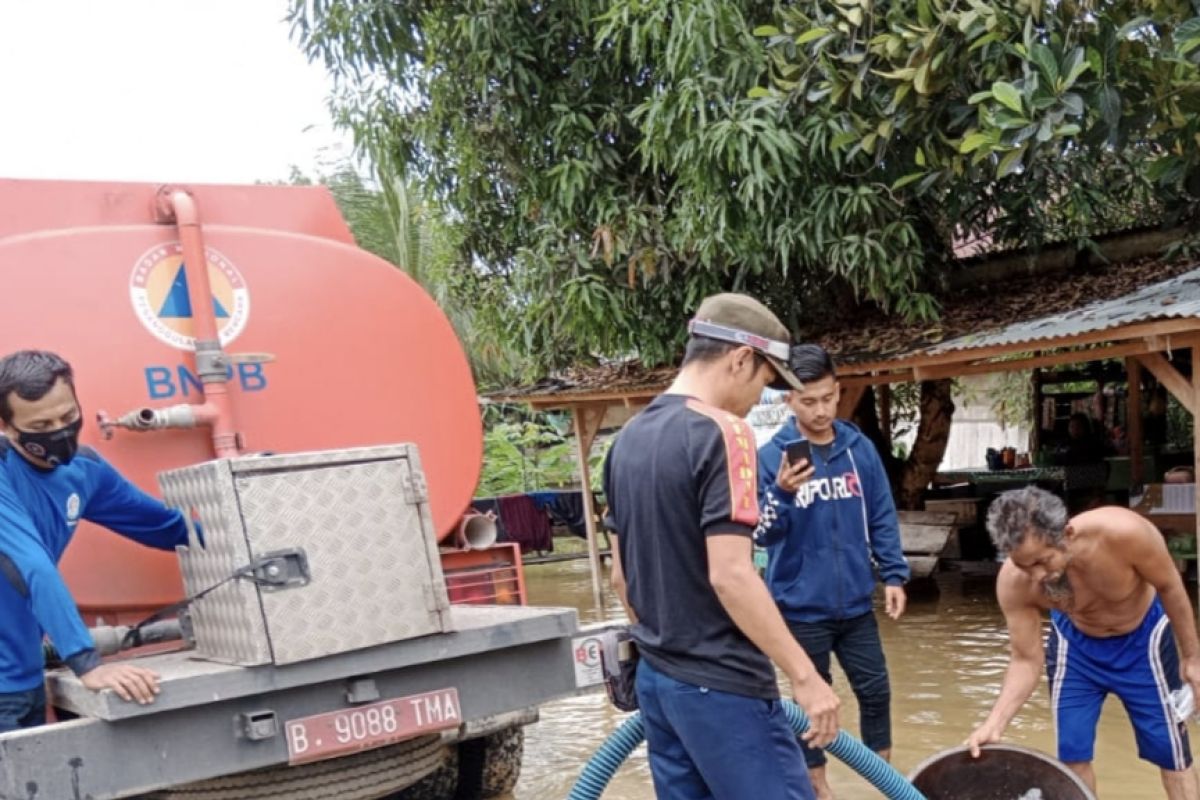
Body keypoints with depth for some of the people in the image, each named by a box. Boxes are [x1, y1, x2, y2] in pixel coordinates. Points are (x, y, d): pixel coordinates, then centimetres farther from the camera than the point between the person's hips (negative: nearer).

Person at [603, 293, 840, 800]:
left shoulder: (628, 440, 10)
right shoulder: (722, 433, -16)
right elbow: (729, 575, -23)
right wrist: (805, 676, -18)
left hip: (655, 678, 9)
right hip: (721, 684, -8)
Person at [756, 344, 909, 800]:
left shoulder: (860, 448, 0)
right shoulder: (771, 455, -11)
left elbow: (882, 518, 8)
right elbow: (763, 534, -13)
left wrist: (894, 574, 1)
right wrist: (782, 494, -30)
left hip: (855, 602, 3)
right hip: (802, 607, -3)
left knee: (875, 690, 11)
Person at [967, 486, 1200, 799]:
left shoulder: (1123, 532, -41)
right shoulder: (1013, 583, -33)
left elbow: (1170, 587, -19)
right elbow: (1026, 660, -19)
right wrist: (994, 723, -33)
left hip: (1142, 638, -1)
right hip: (1074, 642, 1)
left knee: (1169, 748, 6)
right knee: (1072, 751, 3)